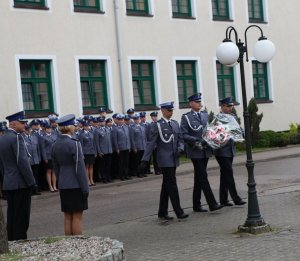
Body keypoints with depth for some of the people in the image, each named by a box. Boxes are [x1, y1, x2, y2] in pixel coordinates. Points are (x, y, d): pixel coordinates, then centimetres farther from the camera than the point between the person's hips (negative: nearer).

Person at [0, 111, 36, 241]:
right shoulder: (16, 137, -15)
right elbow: (23, 162, -20)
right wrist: (31, 182, -15)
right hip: (21, 184, -9)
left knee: (12, 216, 13)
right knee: (21, 217, -3)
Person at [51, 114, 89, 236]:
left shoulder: (55, 145, 6)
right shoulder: (74, 144, -15)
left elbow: (56, 168, 12)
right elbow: (80, 167, -16)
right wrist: (85, 188, -10)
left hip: (63, 186, 7)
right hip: (76, 185, -7)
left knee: (67, 217, 11)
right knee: (77, 217, -1)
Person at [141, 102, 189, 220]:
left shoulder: (175, 124, 12)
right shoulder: (157, 125, -6)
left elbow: (180, 139, 16)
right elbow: (151, 143, -8)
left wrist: (180, 148, -6)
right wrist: (145, 159, -12)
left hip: (174, 159, 6)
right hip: (164, 160, -6)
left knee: (166, 186, 12)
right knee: (172, 185, -8)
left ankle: (162, 212, 19)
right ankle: (179, 212, -5)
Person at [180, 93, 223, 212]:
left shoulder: (205, 115, 13)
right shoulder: (186, 117, -5)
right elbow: (183, 135, -10)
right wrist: (196, 141, -21)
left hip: (206, 150, 6)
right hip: (195, 152, -6)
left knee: (199, 178, 12)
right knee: (203, 177, -9)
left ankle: (197, 205, 19)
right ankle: (212, 204, -10)